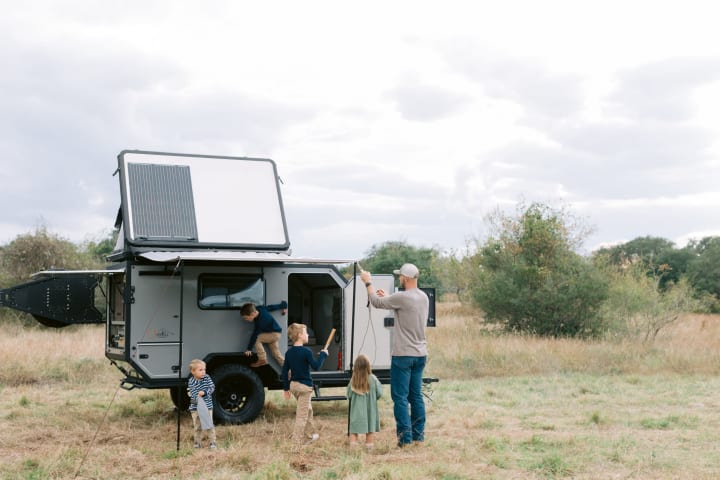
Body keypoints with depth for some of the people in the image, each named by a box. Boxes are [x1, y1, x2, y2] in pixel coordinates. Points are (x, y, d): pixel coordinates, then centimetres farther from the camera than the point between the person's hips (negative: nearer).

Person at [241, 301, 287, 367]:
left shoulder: (260, 321, -32)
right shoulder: (259, 309, -9)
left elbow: (254, 335, -29)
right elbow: (271, 307, 6)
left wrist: (249, 349, -24)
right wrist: (283, 305, 21)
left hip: (274, 334, -10)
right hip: (274, 334, 10)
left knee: (257, 338, -19)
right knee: (277, 354, 8)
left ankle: (262, 359, -10)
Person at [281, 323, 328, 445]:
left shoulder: (289, 352, 5)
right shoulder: (306, 352, -17)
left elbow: (285, 371, 7)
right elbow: (315, 366, -13)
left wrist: (286, 388, 13)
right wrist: (323, 354, 2)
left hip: (293, 385, 8)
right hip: (304, 386, -8)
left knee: (308, 409, 23)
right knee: (302, 414, -2)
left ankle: (310, 435, 32)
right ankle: (297, 441, -1)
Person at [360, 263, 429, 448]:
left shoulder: (402, 297, -17)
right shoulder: (424, 297, 8)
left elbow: (376, 302, -5)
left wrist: (368, 282, 9)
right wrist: (387, 296, 23)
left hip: (403, 355, -8)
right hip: (420, 354, 8)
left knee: (400, 397, -2)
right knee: (416, 396, 13)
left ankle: (405, 437, -4)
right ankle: (419, 434, 16)